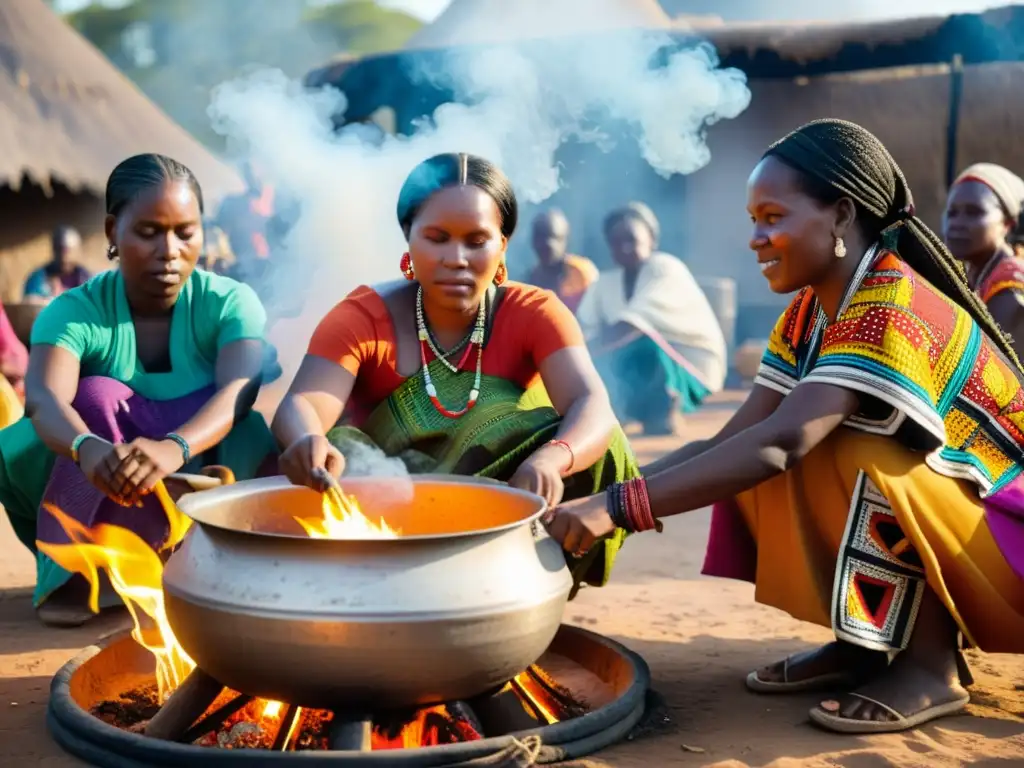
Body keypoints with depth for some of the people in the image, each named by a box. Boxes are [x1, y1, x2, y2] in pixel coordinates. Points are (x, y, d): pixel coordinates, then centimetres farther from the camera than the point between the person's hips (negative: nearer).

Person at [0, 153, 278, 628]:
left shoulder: (229, 303, -11)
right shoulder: (75, 312, -12)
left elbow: (239, 389, -30)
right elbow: (44, 399, -32)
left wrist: (174, 448, -52)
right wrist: (88, 447, -56)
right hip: (91, 499, 0)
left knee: (254, 445, -29)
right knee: (97, 396, -27)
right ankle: (73, 568, -21)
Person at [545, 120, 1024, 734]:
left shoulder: (895, 308, -26)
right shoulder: (810, 314, 0)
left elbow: (781, 443, -39)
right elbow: (731, 441, -6)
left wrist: (619, 508, -41)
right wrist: (599, 498, -17)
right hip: (918, 530, 8)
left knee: (852, 455, -31)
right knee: (750, 471, -6)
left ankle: (933, 661, -13)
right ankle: (862, 642, 4)